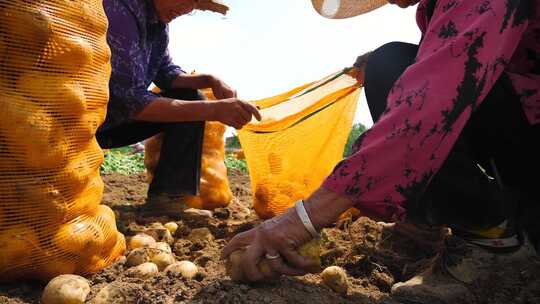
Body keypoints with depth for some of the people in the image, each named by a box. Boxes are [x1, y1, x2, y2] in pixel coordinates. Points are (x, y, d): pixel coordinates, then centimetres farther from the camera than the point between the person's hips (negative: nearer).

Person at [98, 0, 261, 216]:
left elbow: (165, 74, 9)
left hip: (114, 117, 8)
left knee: (190, 98, -1)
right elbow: (131, 101, -30)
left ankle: (165, 197, -6)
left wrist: (210, 80, -9)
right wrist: (214, 110, -34)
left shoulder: (160, 18, -1)